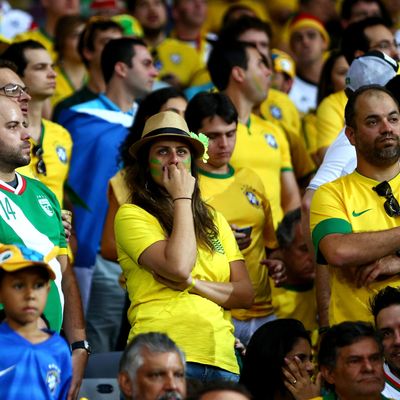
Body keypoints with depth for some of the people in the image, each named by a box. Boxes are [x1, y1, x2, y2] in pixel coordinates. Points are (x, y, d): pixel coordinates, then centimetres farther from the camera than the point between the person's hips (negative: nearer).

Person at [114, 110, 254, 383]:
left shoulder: (214, 220, 18)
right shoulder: (132, 215, 1)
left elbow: (245, 294, 11)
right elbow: (178, 267, -15)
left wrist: (193, 283, -7)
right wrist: (182, 198, -5)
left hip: (221, 360, 5)